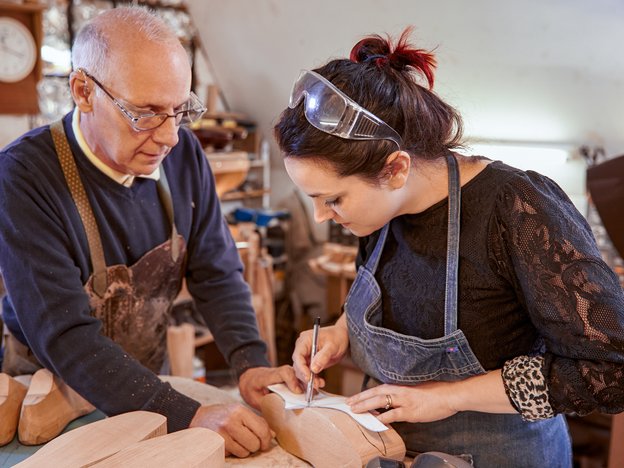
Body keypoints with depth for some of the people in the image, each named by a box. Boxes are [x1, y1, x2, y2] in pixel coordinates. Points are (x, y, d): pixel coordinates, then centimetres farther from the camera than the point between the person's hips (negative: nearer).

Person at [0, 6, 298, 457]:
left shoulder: (183, 154, -7)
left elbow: (216, 273, -4)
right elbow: (65, 336, -27)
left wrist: (251, 364, -19)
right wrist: (189, 416, -35)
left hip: (149, 380, 5)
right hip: (52, 392, -4)